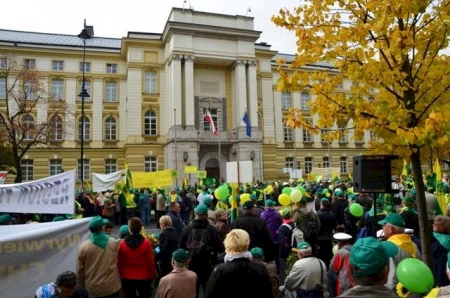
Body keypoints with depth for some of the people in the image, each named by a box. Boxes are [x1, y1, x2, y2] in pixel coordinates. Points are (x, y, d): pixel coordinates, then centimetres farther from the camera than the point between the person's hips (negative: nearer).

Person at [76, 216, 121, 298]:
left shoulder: (83, 247, -13)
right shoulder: (113, 243, -7)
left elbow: (80, 270, -4)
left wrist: (81, 288, 10)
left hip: (92, 289, -1)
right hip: (112, 286, 1)